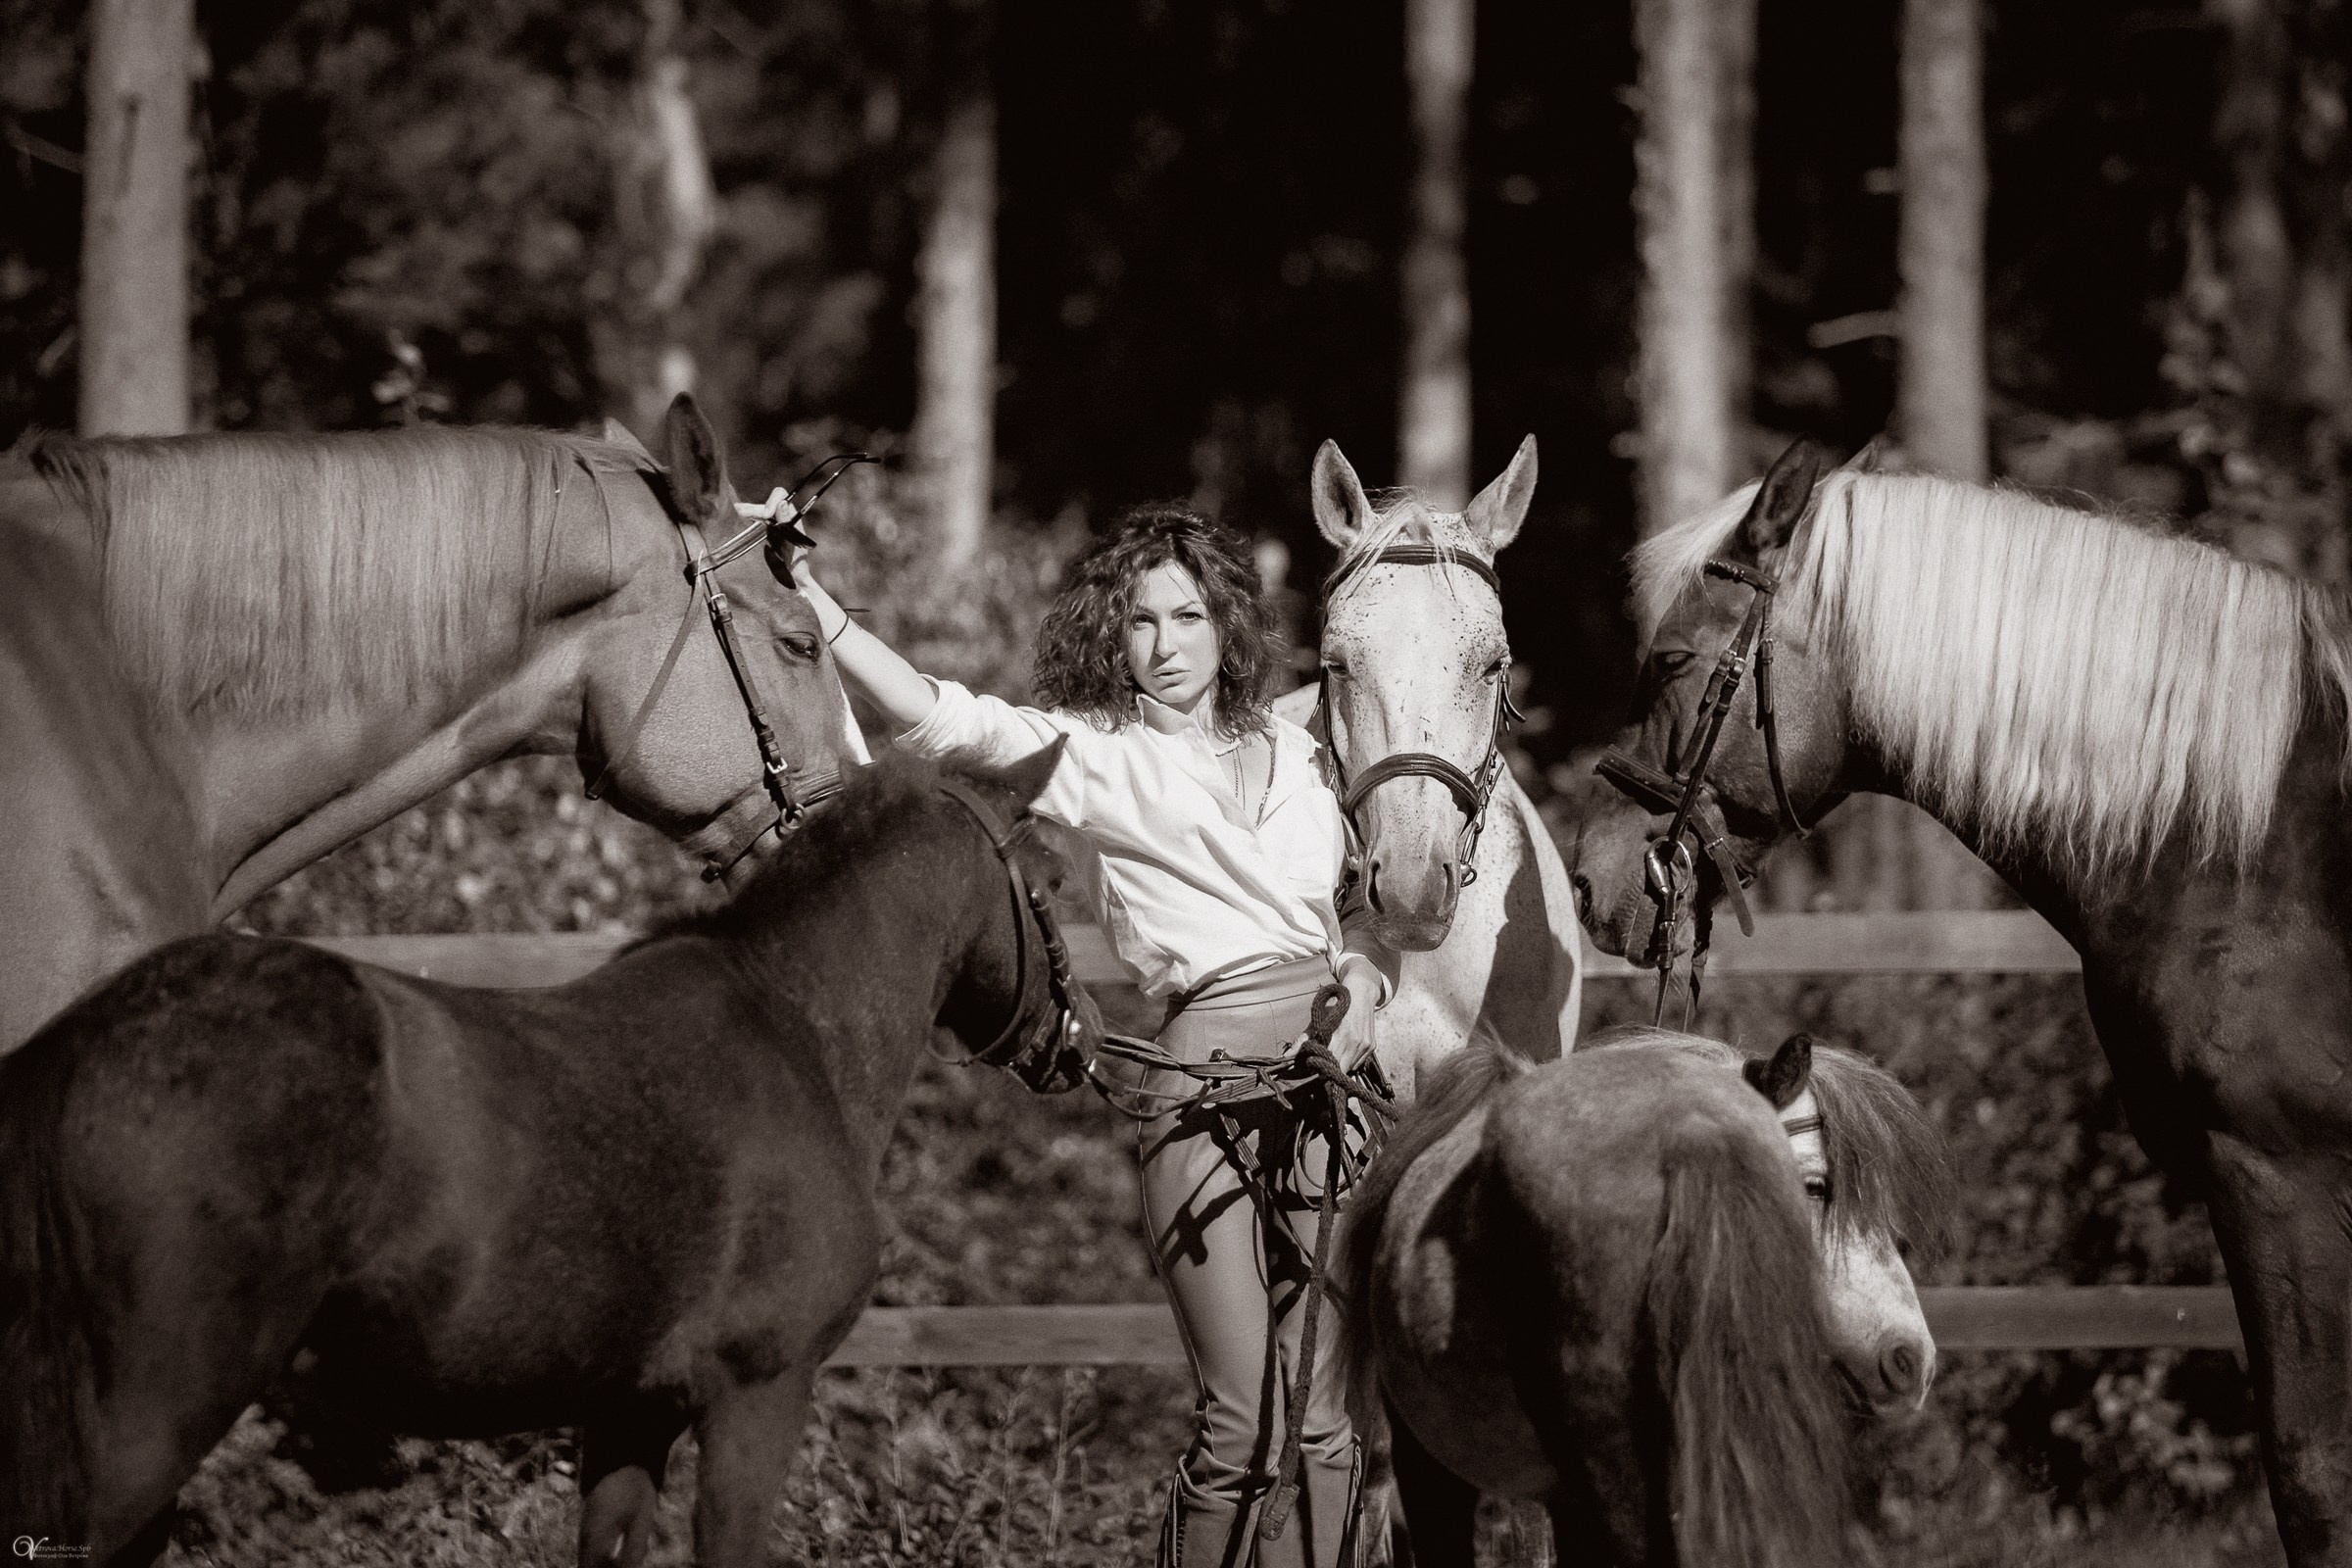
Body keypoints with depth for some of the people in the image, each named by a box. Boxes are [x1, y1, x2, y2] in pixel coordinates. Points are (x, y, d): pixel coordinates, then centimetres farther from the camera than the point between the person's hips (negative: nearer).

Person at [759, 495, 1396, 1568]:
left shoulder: (1293, 754, 19)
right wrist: (814, 605, -19)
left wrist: (1357, 1009, 0)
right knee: (1240, 1428, -9)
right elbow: (941, 719, -8)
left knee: (1322, 1421, 4)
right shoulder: (1093, 755, 6)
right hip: (1207, 1075, -4)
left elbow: (1362, 918, 22)